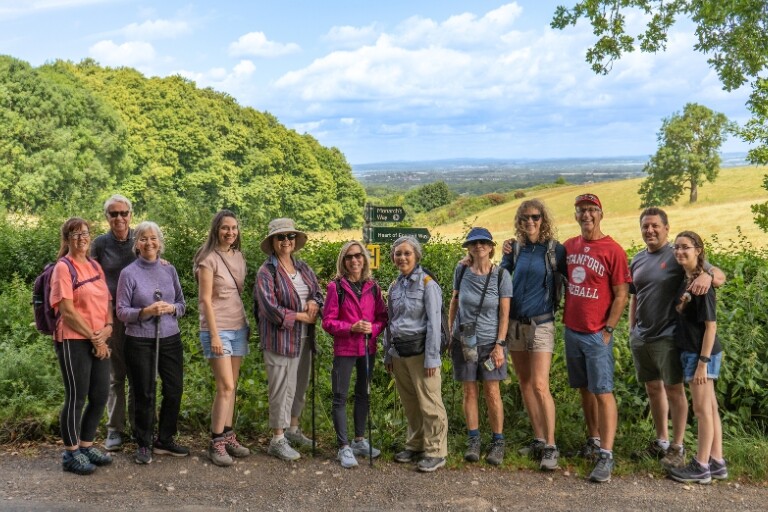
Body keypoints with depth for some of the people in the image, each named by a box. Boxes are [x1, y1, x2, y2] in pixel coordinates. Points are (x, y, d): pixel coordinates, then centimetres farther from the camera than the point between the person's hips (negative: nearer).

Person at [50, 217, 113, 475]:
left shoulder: (95, 266, 13)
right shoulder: (63, 268, -8)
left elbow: (106, 300, 17)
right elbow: (67, 311, -14)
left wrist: (108, 327, -3)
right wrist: (94, 339, -11)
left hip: (99, 342, 7)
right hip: (74, 342, -7)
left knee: (100, 397, 10)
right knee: (76, 398, 1)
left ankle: (86, 445, 27)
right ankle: (71, 454, 14)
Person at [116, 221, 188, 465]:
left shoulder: (169, 270, 7)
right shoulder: (129, 273, -4)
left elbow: (182, 304, 10)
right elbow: (121, 311, -5)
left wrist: (171, 308, -11)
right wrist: (145, 312, -21)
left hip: (170, 339, 4)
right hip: (140, 342, -3)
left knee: (174, 391, 8)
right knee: (144, 395, 6)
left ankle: (165, 440, 26)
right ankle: (143, 445, 22)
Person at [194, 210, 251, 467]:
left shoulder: (239, 257, 10)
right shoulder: (209, 259, -9)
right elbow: (206, 299, -12)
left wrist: (247, 324, 12)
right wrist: (214, 335, -15)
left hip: (239, 327, 6)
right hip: (218, 329, -6)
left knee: (231, 385, 9)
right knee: (225, 386, -9)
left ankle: (228, 436, 17)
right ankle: (216, 443, 0)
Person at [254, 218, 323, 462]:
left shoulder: (303, 268, 10)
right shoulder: (266, 272, -10)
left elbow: (318, 292, 16)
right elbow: (271, 308, -17)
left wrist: (314, 302, -8)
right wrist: (302, 316, -14)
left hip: (304, 338, 7)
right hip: (280, 338, -7)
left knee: (300, 386, 16)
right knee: (282, 387, -2)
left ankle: (293, 430, 32)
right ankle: (278, 439, 10)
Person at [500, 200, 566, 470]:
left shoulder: (555, 249, -5)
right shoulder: (515, 248, 6)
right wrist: (505, 257, -3)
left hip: (540, 323, -5)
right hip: (515, 323, 5)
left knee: (540, 385, -12)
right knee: (525, 384, 10)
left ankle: (550, 446, -4)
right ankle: (539, 439, 21)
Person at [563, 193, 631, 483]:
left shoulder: (612, 250, -9)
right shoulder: (569, 247, 7)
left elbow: (621, 295, -9)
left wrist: (607, 331, -12)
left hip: (597, 334, -6)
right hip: (572, 330, 6)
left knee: (603, 392, -6)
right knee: (584, 389, 14)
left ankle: (606, 456, -5)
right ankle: (594, 440, 27)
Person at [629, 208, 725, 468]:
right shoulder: (637, 260, 10)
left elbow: (720, 276, -10)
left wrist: (707, 275, -32)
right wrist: (631, 329, 14)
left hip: (667, 337, -6)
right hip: (640, 337, 6)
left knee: (673, 389, 0)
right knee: (653, 389, 15)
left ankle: (677, 447, 11)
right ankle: (661, 440, 29)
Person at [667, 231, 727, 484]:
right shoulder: (685, 281, 9)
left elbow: (710, 325, -17)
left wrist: (703, 362, -18)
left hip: (703, 353, -9)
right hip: (691, 351, 9)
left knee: (702, 410, 0)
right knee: (710, 408, 14)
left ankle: (701, 467, 9)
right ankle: (716, 462, 23)